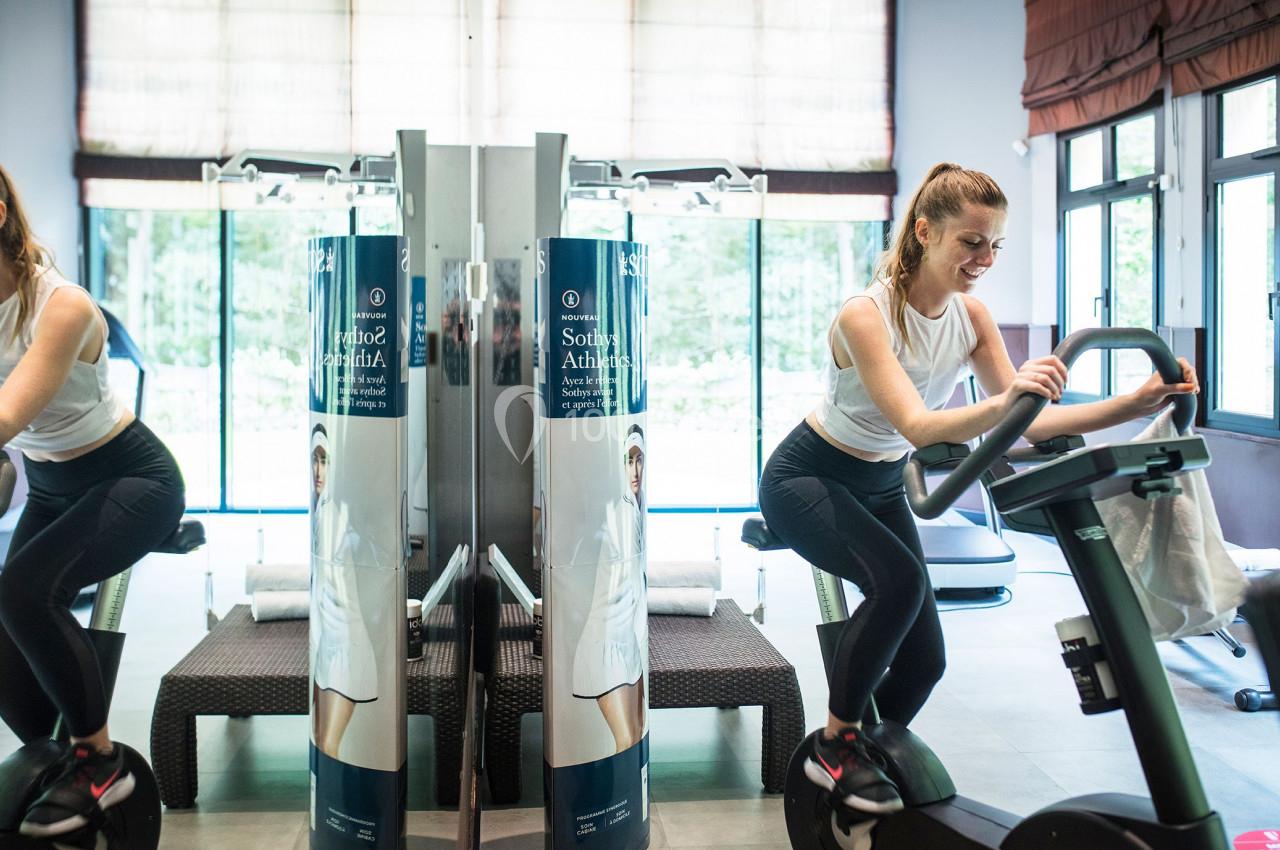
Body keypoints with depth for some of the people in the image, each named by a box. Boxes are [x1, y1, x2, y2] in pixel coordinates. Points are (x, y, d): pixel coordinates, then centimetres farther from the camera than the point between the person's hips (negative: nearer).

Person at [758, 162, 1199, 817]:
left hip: (881, 487, 7)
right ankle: (835, 744, -14)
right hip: (807, 479, -7)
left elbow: (1023, 423, -13)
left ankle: (867, 762, 25)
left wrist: (1134, 404, -25)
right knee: (898, 579, -33)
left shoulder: (970, 315, -7)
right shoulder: (865, 315, -27)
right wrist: (1004, 402, -58)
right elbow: (917, 427, -40)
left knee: (923, 660, -1)